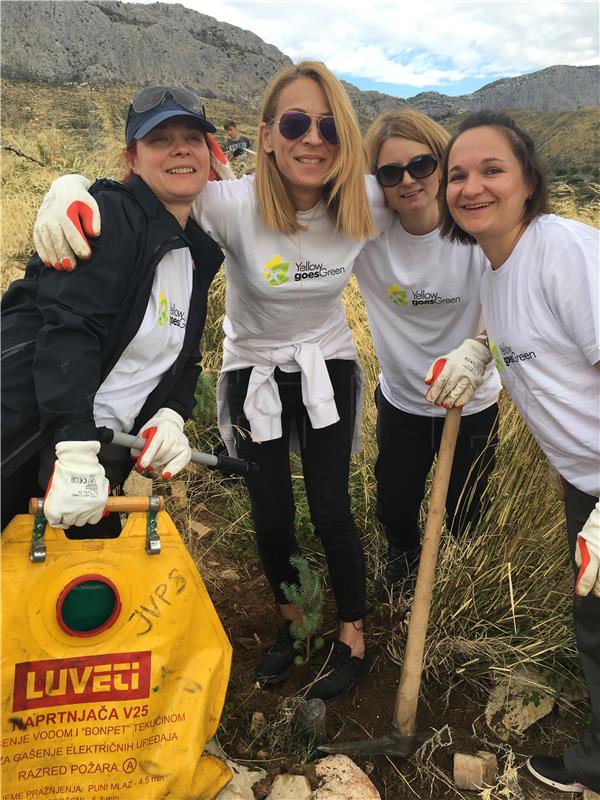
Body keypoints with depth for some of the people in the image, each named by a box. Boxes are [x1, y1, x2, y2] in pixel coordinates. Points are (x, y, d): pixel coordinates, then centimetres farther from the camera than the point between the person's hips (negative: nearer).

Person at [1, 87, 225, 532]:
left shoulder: (198, 254, 14)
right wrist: (75, 451, -30)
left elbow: (183, 359, 17)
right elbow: (68, 331, -23)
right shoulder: (110, 216, -11)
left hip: (104, 456, 8)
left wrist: (171, 416, -3)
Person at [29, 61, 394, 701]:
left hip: (327, 368, 1)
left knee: (330, 510, 0)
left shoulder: (368, 205, -18)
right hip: (253, 372, 0)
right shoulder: (234, 206, -25)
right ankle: (290, 618, 40)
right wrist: (65, 193, -43)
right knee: (271, 515, 9)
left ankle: (353, 635, 26)